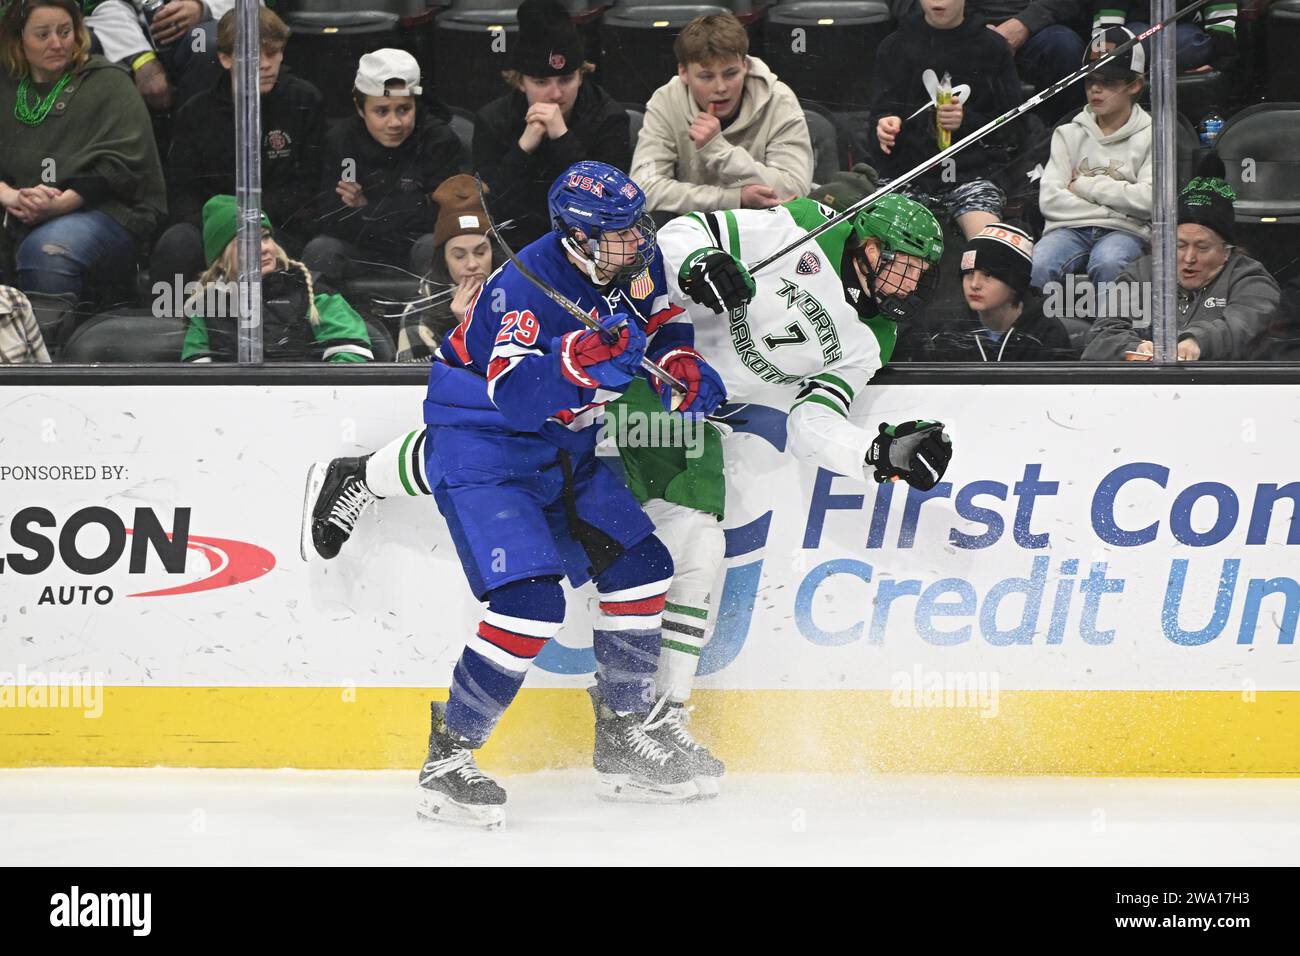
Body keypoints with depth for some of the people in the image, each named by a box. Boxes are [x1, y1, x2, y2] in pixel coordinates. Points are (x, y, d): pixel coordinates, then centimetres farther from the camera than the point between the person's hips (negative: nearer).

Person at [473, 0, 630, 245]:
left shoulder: (608, 118, -4)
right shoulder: (491, 121, -1)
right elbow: (493, 211, -9)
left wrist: (563, 138, -22)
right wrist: (524, 146, -21)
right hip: (517, 244, 0)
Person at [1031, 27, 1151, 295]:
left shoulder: (1149, 136, 10)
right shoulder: (1069, 134, 19)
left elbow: (1149, 200, -7)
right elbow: (1049, 199, 5)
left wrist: (1085, 186, -1)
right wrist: (1113, 208, -4)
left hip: (1124, 232, -2)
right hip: (1070, 228, 2)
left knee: (1107, 263, -38)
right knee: (1037, 266, -31)